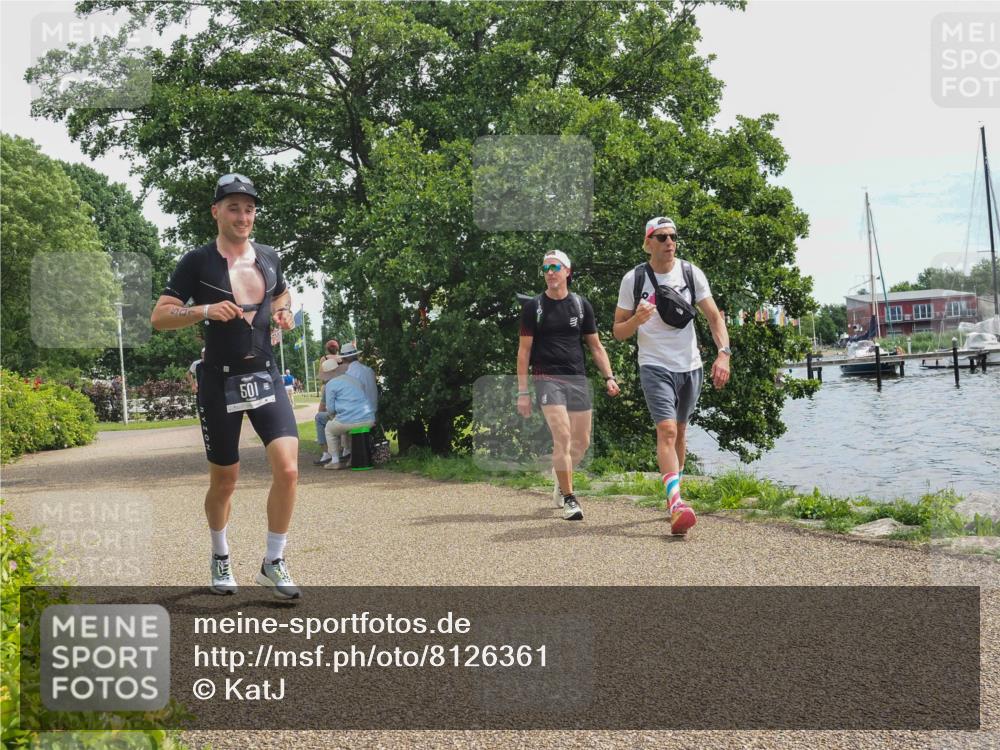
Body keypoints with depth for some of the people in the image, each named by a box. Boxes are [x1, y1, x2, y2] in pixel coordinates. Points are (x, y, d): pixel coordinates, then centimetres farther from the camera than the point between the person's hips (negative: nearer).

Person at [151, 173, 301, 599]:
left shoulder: (269, 258, 8)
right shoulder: (197, 262, -5)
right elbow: (159, 318, -7)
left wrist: (283, 313, 6)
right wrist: (204, 311, -23)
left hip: (265, 376, 3)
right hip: (220, 383, -3)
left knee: (287, 468, -14)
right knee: (224, 481, 8)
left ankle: (273, 563, 1)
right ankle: (220, 557, 34)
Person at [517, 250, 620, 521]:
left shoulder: (581, 305, 10)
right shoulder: (534, 307, 2)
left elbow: (595, 346, 13)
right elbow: (524, 350, 2)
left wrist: (609, 377, 0)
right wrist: (522, 392, -3)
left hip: (578, 379, 4)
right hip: (547, 379, -3)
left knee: (582, 442, 6)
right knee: (562, 436, -16)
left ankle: (560, 476, 34)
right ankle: (569, 498, -6)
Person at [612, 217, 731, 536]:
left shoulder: (691, 273, 3)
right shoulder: (634, 279, -3)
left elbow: (714, 316, 2)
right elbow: (618, 332, 2)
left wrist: (723, 353, -14)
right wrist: (636, 320, -21)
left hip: (690, 366, 4)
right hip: (655, 366, -3)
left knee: (680, 431, 16)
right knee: (667, 430, -19)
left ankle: (674, 488, 35)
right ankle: (676, 505, -28)